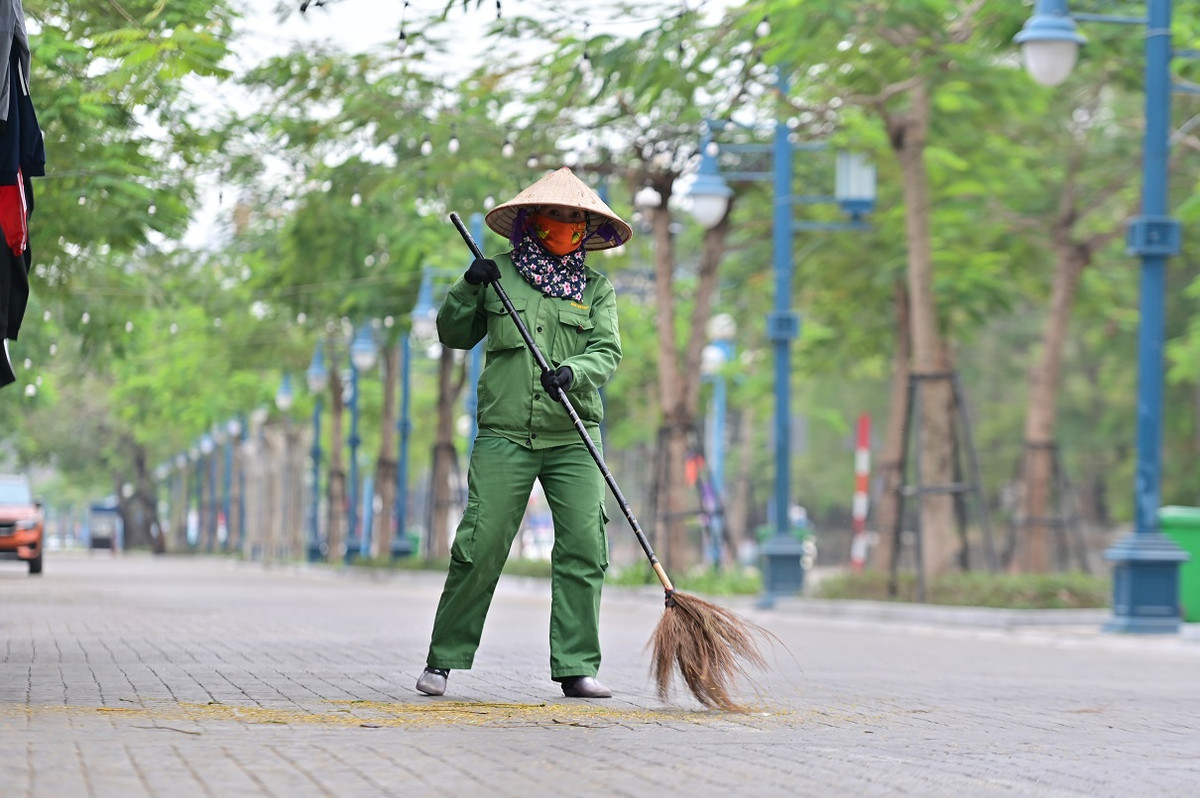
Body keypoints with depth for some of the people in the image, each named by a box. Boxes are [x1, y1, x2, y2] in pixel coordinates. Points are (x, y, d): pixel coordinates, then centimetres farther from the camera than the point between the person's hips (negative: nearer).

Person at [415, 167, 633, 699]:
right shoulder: (500, 275, 10)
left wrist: (574, 372, -20)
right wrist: (469, 288, -2)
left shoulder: (596, 289, 13)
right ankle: (443, 659, 5)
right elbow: (454, 335, 15)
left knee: (584, 549, -7)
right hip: (505, 435, -2)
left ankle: (577, 667, -2)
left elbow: (607, 351, 1)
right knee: (480, 547, -6)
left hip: (572, 440, 2)